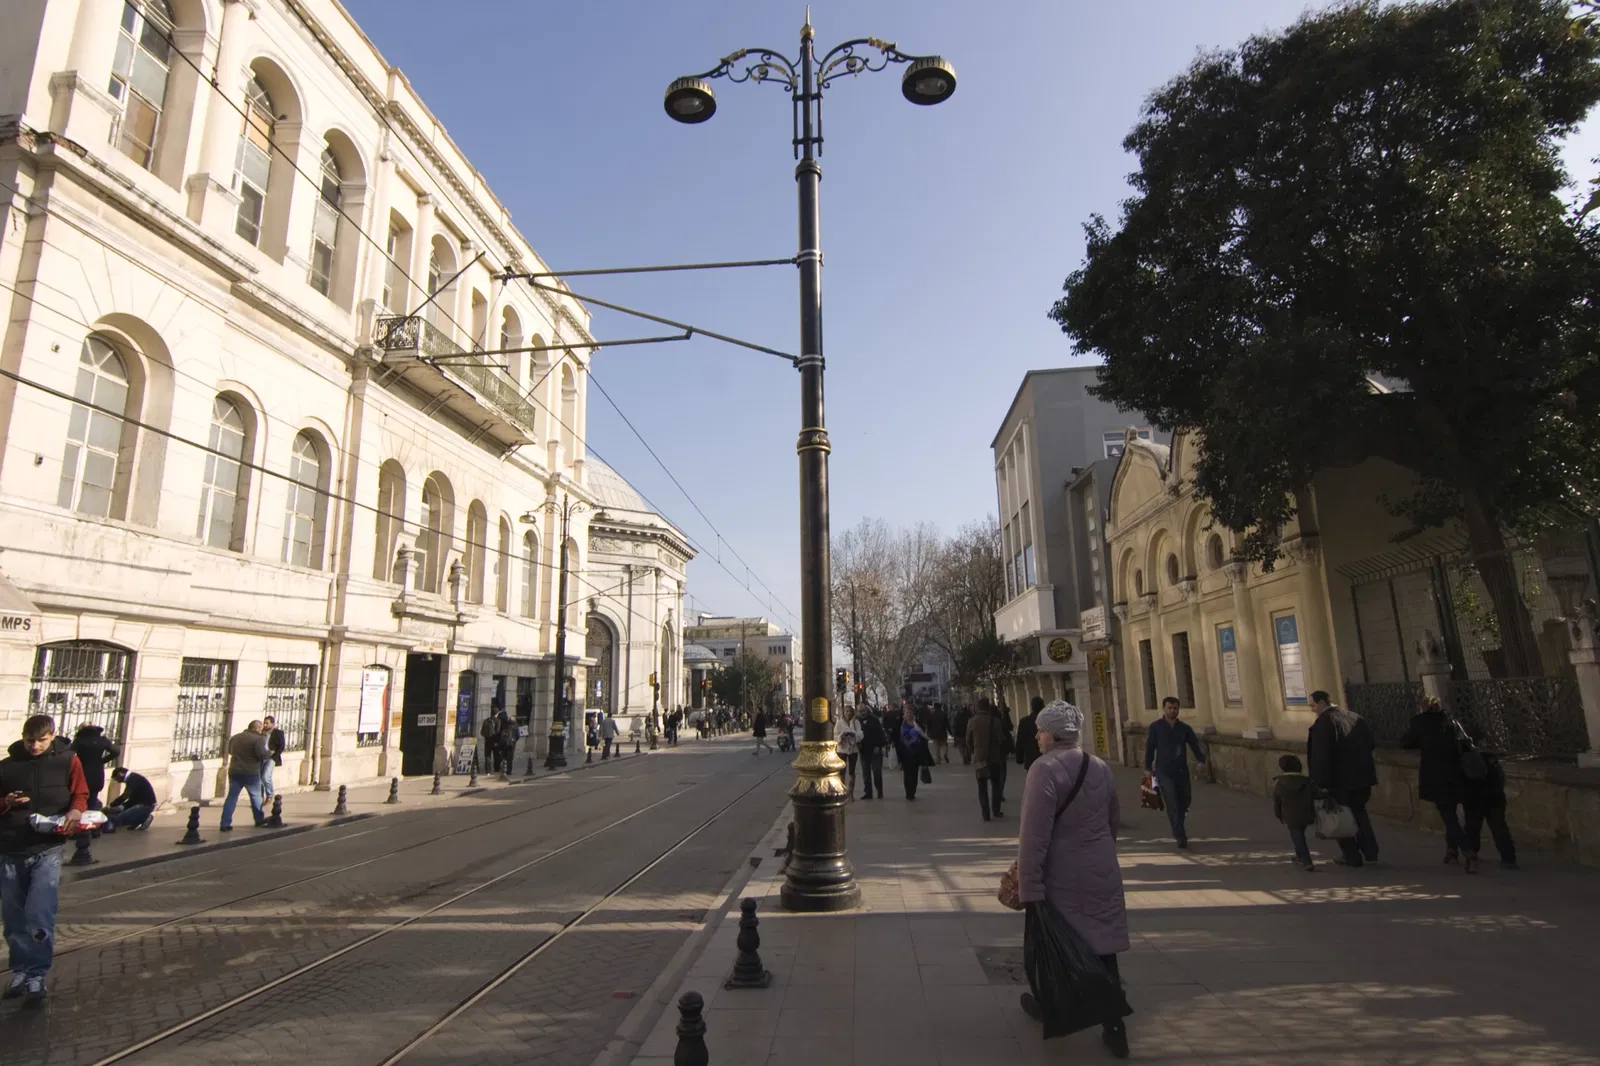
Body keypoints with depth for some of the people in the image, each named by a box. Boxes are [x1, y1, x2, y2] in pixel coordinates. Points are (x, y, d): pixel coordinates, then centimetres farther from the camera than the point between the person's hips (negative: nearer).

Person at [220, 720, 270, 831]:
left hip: (234, 771, 5)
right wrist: (269, 752, -2)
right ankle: (259, 819, 24)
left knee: (232, 797, 8)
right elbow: (262, 754, -22)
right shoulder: (258, 739, -13)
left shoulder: (235, 737, 10)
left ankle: (225, 824, 1)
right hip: (251, 773, -5)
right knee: (255, 796, 11)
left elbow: (230, 751, 23)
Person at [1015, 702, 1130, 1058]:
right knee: (1102, 949, 11)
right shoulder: (1101, 767, 4)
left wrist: (1030, 888, -19)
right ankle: (1114, 1028, 11)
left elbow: (1034, 835, -22)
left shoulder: (1045, 768, -18)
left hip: (1062, 877, -5)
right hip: (1103, 874, 5)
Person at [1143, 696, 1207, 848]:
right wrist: (1148, 768, -1)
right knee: (1172, 804, -11)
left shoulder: (1184, 728, 7)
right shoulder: (1156, 727, 0)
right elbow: (1150, 748, 2)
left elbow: (1195, 745, 0)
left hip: (1182, 771, 3)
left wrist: (1201, 760, -16)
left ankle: (1177, 829, 35)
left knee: (1184, 801, 10)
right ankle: (1180, 836, -10)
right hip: (1164, 772, -3)